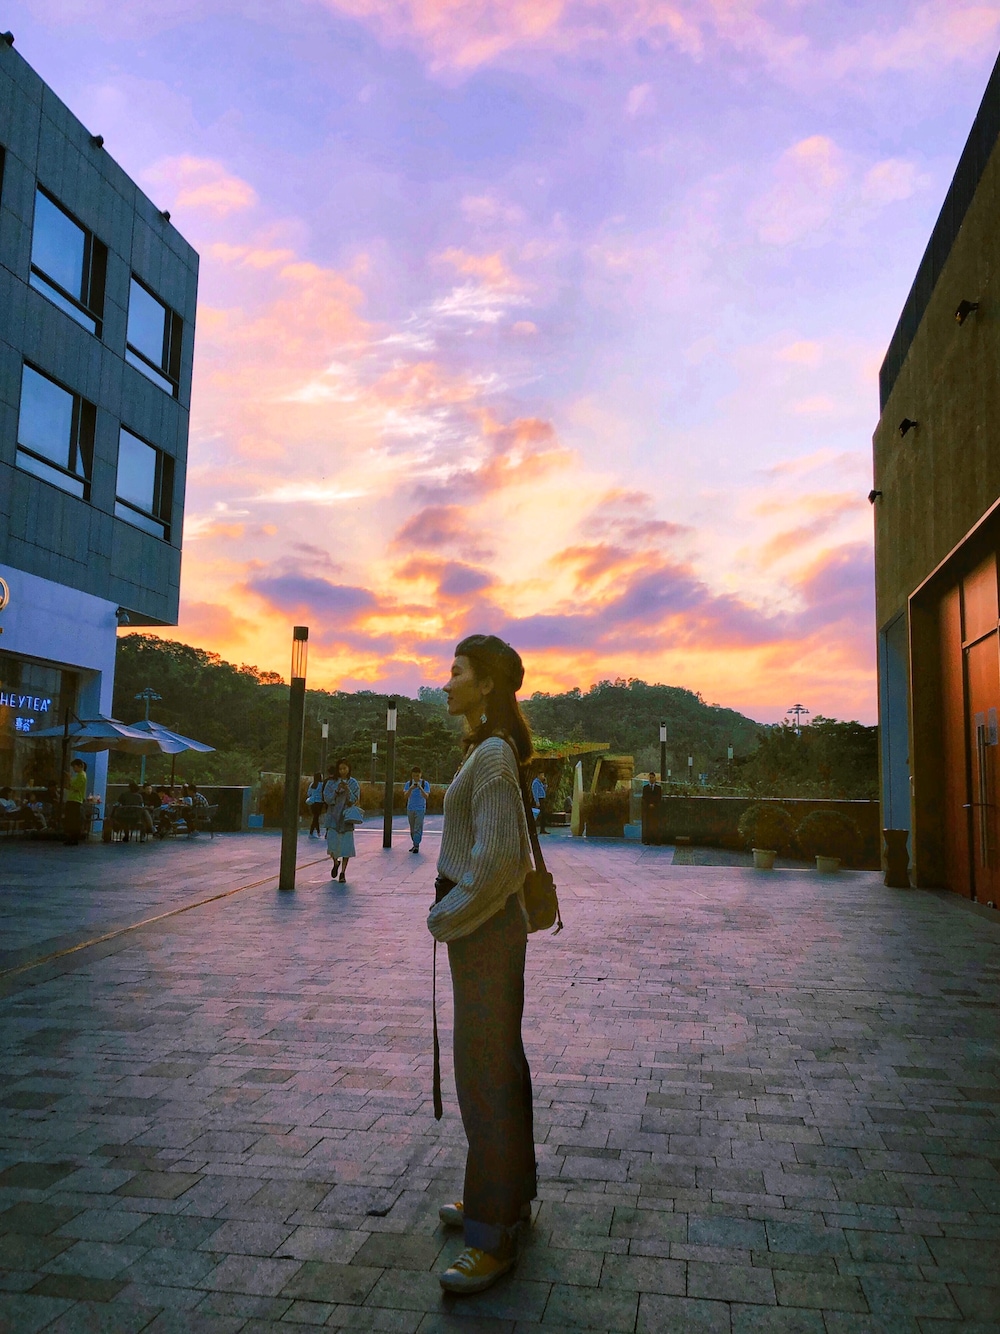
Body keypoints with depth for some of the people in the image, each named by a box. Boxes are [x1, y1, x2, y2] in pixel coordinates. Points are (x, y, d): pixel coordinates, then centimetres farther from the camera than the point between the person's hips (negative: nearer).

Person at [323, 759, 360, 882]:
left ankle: (343, 873, 6)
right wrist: (337, 791, -19)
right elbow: (327, 798, -3)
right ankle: (336, 862, 28)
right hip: (333, 817, 0)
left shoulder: (354, 783, 3)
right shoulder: (331, 782, 3)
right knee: (332, 845, -5)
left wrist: (347, 790, -17)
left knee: (346, 845, -4)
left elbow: (355, 800, -2)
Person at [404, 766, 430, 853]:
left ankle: (416, 845, -10)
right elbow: (405, 796, -9)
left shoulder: (425, 784, -3)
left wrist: (420, 788, -28)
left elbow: (426, 796, -13)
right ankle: (415, 845, 19)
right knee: (412, 829, 9)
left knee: (418, 828, -11)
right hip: (410, 809, 3)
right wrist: (411, 788, -26)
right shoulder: (408, 784, 2)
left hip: (420, 809, -3)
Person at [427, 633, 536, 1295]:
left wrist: (444, 920, -14)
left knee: (485, 1073, -2)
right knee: (498, 1062, 18)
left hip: (485, 928, -10)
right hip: (488, 922, 10)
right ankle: (506, 1196, 33)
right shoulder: (491, 751, 12)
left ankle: (496, 1236, 10)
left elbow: (497, 857, -25)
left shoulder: (493, 753, -20)